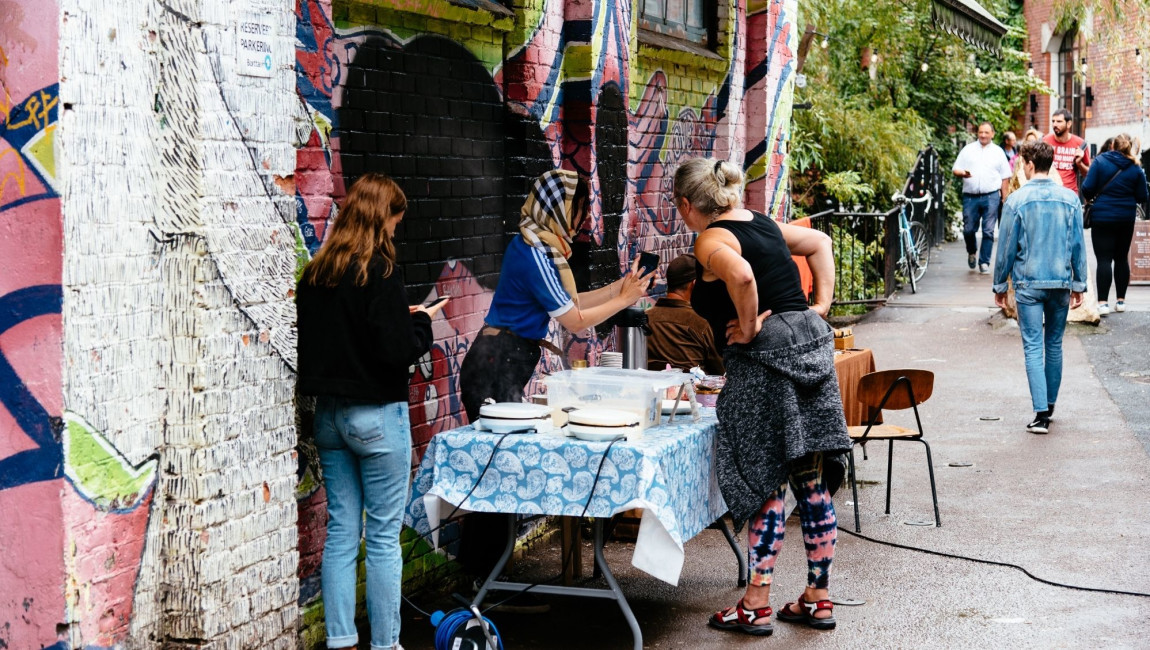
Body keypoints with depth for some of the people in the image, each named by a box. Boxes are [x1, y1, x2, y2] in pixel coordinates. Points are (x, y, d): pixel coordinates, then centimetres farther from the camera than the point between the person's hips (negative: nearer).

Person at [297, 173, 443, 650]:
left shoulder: (315, 272, 6)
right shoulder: (379, 270, -15)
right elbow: (397, 350, -19)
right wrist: (423, 322, 0)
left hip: (328, 412, 7)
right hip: (376, 415, -6)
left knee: (341, 530, 11)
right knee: (384, 535, 2)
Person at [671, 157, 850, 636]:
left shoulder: (711, 241, -9)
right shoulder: (762, 223, 16)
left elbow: (741, 275, -30)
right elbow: (820, 242, 28)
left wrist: (748, 328, -16)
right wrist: (821, 304, 19)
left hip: (765, 359, -8)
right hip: (811, 344, 8)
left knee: (766, 483, -2)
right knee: (810, 482, 10)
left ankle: (756, 604, 4)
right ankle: (818, 598, 17)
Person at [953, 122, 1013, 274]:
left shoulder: (998, 152, 10)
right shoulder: (968, 150, 10)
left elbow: (1005, 176, 11)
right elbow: (955, 170, 8)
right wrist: (962, 173, -16)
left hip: (991, 197, 0)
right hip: (970, 196, 0)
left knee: (988, 231, -2)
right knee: (968, 229, 2)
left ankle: (984, 262, 5)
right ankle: (971, 252, 30)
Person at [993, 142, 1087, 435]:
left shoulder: (1017, 200, -8)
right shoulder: (1070, 199, 1)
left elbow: (1006, 247, -3)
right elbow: (1078, 245, 4)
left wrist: (1000, 284, 7)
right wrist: (1079, 284, 12)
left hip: (1028, 283, -3)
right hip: (1061, 283, 3)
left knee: (1033, 348, -2)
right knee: (1054, 345, 15)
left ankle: (1041, 414, -10)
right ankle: (1050, 406, 26)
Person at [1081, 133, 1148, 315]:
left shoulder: (1100, 162, -7)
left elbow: (1087, 188, -12)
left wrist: (1089, 198, 10)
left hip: (1102, 218, -3)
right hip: (1126, 219, 3)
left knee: (1104, 259, -4)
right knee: (1122, 259, 15)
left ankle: (1102, 302, -11)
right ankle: (1120, 300, 19)